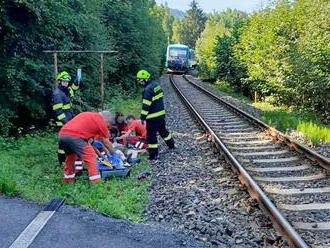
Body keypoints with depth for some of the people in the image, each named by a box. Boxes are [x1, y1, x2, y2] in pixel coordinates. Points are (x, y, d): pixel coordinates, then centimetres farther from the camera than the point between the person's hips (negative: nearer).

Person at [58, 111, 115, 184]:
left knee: (70, 155, 28)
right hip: (74, 136, -8)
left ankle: (68, 177, 36)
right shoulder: (101, 122, 8)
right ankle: (95, 180, -3)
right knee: (90, 156, 1)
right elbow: (106, 143, 15)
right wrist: (115, 154, 28)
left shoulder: (87, 114, 28)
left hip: (61, 135, 8)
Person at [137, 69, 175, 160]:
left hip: (153, 117, -9)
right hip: (161, 113, 9)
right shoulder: (156, 84, 6)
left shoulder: (148, 89, -21)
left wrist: (143, 117, -14)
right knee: (163, 130, 27)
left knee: (151, 135, 1)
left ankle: (153, 154, 6)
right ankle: (171, 145, 43)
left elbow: (146, 105, -21)